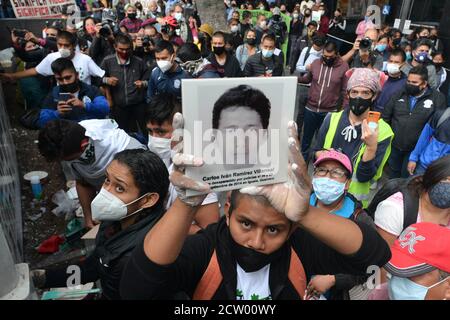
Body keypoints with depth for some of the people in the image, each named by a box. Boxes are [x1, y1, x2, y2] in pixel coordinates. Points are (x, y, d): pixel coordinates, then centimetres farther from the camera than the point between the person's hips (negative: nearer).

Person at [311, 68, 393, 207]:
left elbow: (364, 176, -18)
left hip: (354, 199, -3)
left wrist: (371, 147, -33)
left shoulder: (382, 130, -15)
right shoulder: (332, 118, -5)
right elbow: (317, 150, 7)